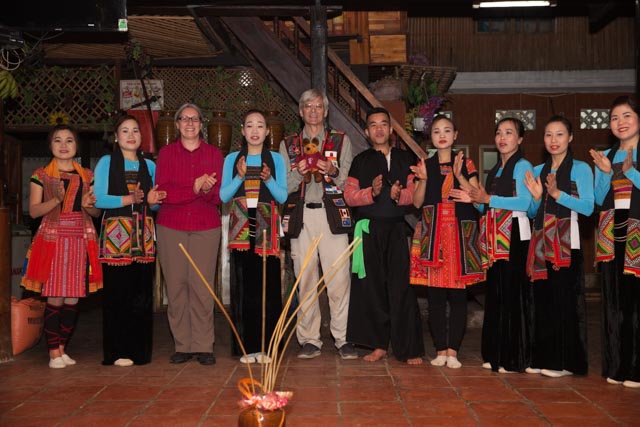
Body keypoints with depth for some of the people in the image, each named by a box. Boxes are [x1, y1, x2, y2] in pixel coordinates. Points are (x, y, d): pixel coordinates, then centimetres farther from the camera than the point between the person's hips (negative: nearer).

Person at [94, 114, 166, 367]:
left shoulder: (149, 165, 16)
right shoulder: (106, 162, 5)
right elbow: (99, 199, -6)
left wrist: (153, 201, -3)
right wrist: (128, 199, -18)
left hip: (143, 235, 4)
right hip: (115, 234, -4)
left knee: (142, 293, 3)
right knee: (117, 292, -5)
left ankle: (139, 350, 12)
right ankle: (117, 351, 4)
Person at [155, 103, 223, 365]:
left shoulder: (214, 154, 11)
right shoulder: (166, 153, 9)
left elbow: (218, 197, 5)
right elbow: (162, 192, -4)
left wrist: (208, 189, -18)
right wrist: (195, 187, -16)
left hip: (206, 227, 0)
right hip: (171, 227, 0)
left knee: (202, 288, -4)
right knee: (176, 286, -1)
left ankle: (203, 346, 4)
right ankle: (182, 346, 9)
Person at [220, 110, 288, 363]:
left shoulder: (276, 159, 10)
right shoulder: (232, 159, 11)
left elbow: (283, 197, 3)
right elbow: (223, 196, 3)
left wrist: (269, 180, -13)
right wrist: (240, 177, -11)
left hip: (266, 230, 0)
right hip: (241, 229, 0)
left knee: (268, 287, -4)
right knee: (243, 287, -1)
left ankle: (265, 346, 4)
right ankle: (247, 347, 7)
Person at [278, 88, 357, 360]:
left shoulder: (341, 141, 14)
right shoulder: (288, 144, 16)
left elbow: (350, 180, 8)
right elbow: (283, 186, 10)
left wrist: (333, 172, -11)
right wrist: (299, 173, -8)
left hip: (332, 214, -1)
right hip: (301, 216, 1)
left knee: (339, 278, -8)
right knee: (305, 279, 1)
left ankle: (343, 339, 2)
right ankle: (309, 340, 9)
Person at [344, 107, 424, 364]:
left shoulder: (405, 159, 13)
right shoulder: (360, 161, 13)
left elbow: (414, 192, 5)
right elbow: (349, 195, 4)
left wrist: (399, 194, -16)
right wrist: (371, 192, -13)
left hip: (397, 229, -1)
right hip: (368, 229, 1)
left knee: (402, 286, -4)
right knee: (371, 287, 3)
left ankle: (409, 349, 2)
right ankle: (379, 345, 13)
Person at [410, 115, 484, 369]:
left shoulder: (466, 164, 8)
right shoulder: (425, 165, 12)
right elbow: (417, 203, 6)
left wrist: (459, 176, -12)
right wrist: (423, 179, -8)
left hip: (460, 233, -1)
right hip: (432, 234, 1)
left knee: (458, 294, -2)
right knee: (435, 295, 1)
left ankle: (452, 350, 5)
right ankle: (440, 350, 10)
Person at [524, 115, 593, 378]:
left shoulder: (580, 169, 0)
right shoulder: (537, 171, 14)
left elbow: (588, 208, -10)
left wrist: (557, 194, -20)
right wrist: (536, 197, -5)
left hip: (567, 244, -5)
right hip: (541, 243, 5)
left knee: (565, 300, -3)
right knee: (542, 300, 7)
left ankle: (565, 361, 7)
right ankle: (543, 358, 16)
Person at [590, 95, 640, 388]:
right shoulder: (606, 156, 14)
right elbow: (599, 199, 9)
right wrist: (606, 173, -5)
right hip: (612, 233, 4)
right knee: (614, 298, 6)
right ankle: (616, 366, 14)